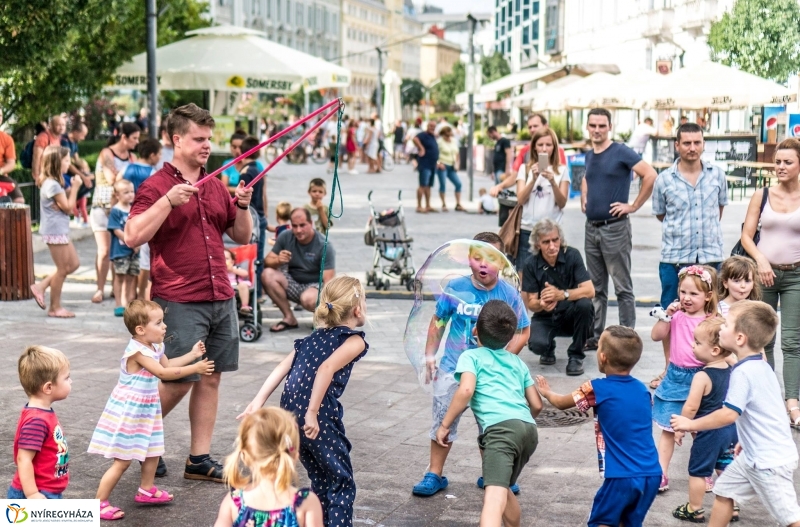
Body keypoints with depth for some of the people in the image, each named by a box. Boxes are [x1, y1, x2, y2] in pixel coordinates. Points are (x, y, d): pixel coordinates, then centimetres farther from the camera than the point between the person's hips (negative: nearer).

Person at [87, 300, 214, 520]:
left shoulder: (155, 348, 4)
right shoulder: (137, 351, -26)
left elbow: (167, 365, 22)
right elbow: (163, 373, -31)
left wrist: (192, 355, 14)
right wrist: (194, 368, -30)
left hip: (146, 410, 10)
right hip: (128, 411, -9)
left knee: (153, 452, 20)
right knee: (123, 461, -7)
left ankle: (146, 490, 38)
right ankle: (100, 503, -1)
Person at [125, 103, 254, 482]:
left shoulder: (216, 186, 14)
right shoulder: (157, 186, -5)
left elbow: (242, 236, 20)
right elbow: (132, 237, -16)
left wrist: (242, 205, 1)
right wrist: (169, 201, -23)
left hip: (220, 298, 6)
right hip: (180, 302, -6)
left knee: (210, 378, 7)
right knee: (180, 380, -5)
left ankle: (199, 460, 15)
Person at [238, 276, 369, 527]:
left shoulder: (314, 337, 19)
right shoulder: (354, 341, -2)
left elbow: (282, 368, 10)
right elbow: (326, 368, -19)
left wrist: (258, 402, 6)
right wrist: (312, 413, -20)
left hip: (290, 413, 7)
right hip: (319, 419, -7)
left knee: (321, 479, 22)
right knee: (342, 483, 4)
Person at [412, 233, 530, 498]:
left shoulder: (509, 294, -11)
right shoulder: (455, 288, -10)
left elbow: (522, 332, -3)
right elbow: (438, 322, 4)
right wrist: (430, 355, 3)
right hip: (453, 368, 0)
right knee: (443, 421, 6)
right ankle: (435, 475, 19)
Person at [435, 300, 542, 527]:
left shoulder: (471, 356, 14)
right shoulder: (517, 362, 31)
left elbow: (466, 390, -6)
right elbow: (536, 405, 29)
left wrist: (445, 425, 0)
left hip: (501, 427, -7)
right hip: (530, 429, 7)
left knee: (494, 495, -24)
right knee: (503, 487, 30)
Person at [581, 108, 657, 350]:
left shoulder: (621, 153, -10)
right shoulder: (589, 155, 12)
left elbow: (650, 175, -18)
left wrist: (633, 206, -15)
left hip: (614, 228, -7)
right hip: (591, 227, 7)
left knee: (622, 287, -2)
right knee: (596, 287, 12)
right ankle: (595, 335, 19)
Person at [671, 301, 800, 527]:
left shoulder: (743, 372, -22)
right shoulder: (759, 366, 7)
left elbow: (728, 415, -25)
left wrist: (691, 424, -15)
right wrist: (747, 439, 25)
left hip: (769, 459, -10)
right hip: (755, 453, 10)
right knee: (724, 489, 19)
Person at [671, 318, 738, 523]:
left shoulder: (702, 376, -22)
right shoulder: (730, 371, 1)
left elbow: (691, 407, -23)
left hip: (708, 432, -7)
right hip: (730, 428, 7)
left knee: (697, 471, 8)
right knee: (726, 469, 19)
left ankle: (694, 510, 18)